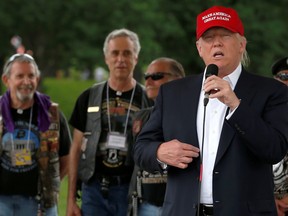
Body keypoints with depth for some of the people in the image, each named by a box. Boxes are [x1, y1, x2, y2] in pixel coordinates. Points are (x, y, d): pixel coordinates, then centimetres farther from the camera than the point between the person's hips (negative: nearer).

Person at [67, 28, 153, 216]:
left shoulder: (149, 101, 3)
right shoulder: (89, 98, 8)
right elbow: (77, 149, 9)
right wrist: (71, 199, 5)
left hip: (131, 190, -1)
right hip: (94, 188, 1)